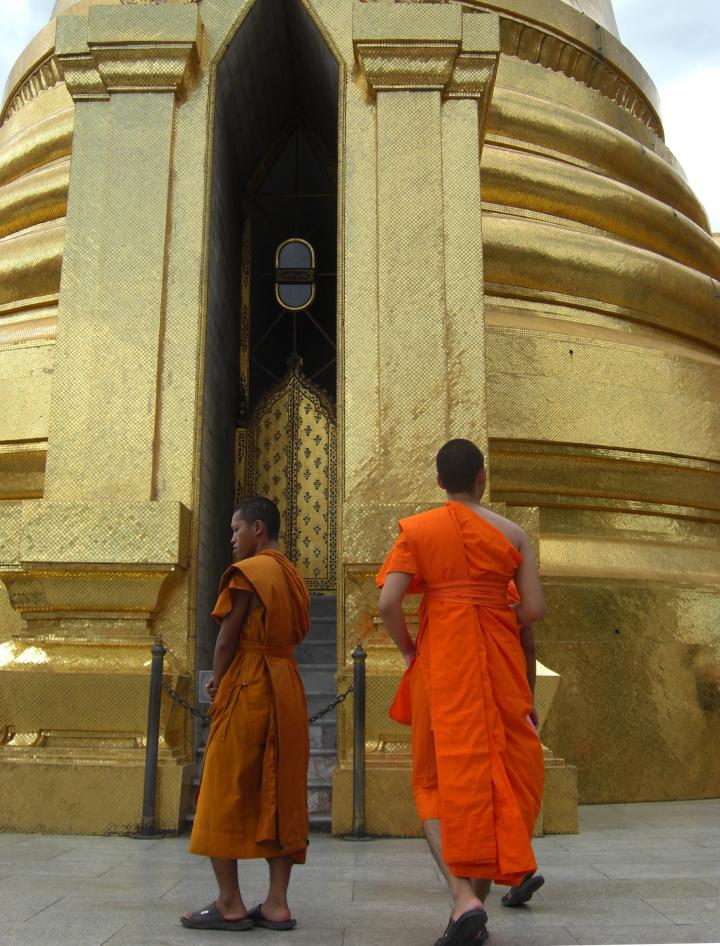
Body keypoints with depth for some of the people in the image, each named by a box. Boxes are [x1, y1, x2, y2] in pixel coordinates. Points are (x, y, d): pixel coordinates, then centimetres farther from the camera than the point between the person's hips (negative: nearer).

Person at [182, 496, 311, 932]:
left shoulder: (247, 573, -8)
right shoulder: (293, 576, 14)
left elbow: (227, 640, -10)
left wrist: (218, 686, 7)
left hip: (247, 690, -7)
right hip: (287, 687, 8)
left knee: (225, 793, 1)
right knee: (281, 793, 7)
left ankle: (230, 903, 4)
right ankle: (277, 903, 9)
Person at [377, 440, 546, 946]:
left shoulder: (416, 529, 1)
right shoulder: (512, 533, 3)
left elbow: (388, 603, -9)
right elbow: (535, 609, -3)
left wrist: (409, 650, 7)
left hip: (440, 657, -1)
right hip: (498, 658, 1)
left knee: (441, 777, 6)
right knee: (498, 771, 13)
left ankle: (464, 896, -11)